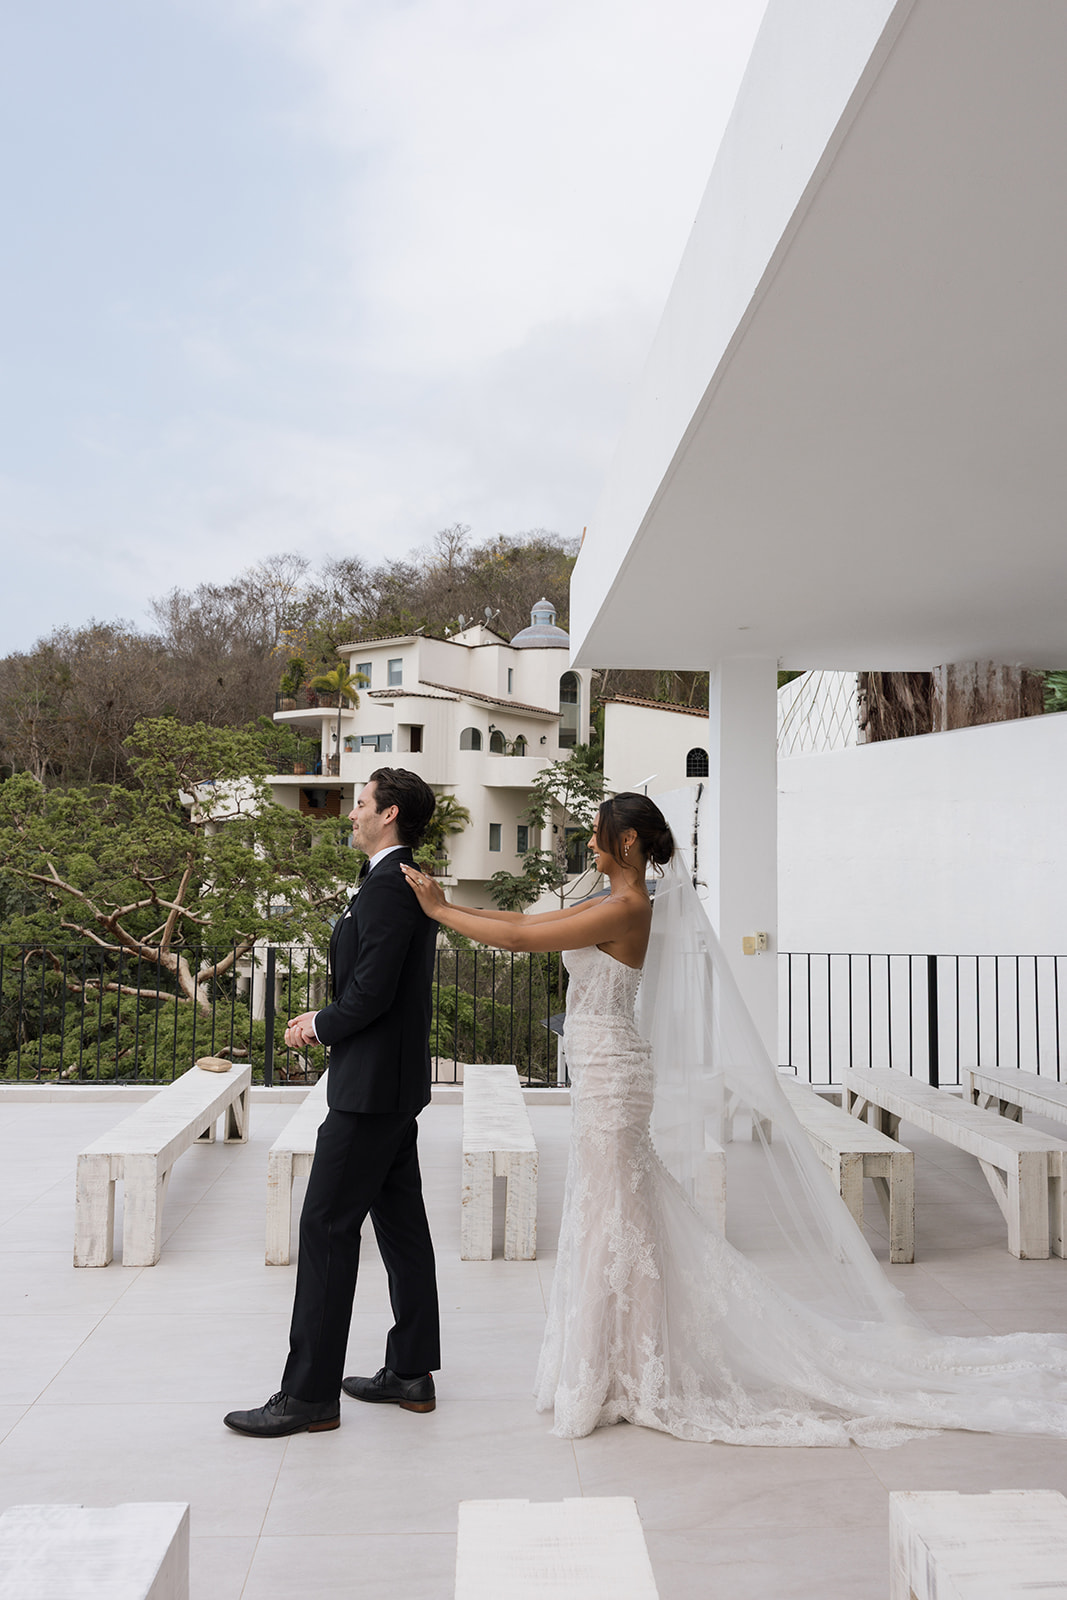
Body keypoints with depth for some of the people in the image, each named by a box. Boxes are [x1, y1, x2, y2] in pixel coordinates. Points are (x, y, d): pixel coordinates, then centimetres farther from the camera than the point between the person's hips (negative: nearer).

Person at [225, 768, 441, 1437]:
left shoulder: (387, 886, -18)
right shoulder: (410, 883, 13)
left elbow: (372, 991, -23)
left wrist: (317, 1027, -6)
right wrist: (326, 1018, 8)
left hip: (371, 1087, -10)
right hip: (399, 1084, 10)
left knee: (328, 1227, -3)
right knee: (401, 1224, 14)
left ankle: (310, 1394, 7)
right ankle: (412, 1372, 25)